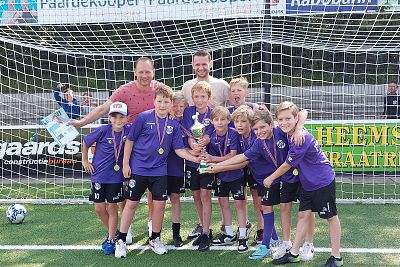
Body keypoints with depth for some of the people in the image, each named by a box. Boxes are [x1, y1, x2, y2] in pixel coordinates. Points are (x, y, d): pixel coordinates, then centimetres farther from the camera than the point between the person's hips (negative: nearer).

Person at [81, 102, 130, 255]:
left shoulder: (128, 131, -12)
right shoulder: (103, 130, -15)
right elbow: (86, 141, 0)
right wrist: (85, 161, 2)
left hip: (116, 176, 0)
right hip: (98, 175, 1)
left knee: (112, 208, 5)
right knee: (99, 208, 7)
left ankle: (111, 240, 16)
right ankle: (112, 232, 29)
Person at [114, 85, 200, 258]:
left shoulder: (174, 125, 1)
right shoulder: (143, 118, -8)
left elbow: (179, 149, 2)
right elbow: (130, 140, -3)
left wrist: (196, 159, -11)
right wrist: (125, 164, -5)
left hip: (159, 171, 3)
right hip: (138, 169, -2)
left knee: (160, 204, 3)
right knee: (131, 203, 4)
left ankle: (155, 240, 23)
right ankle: (121, 241, 17)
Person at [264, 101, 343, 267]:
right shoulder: (290, 134, -1)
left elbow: (287, 165, -18)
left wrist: (271, 178, -4)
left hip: (323, 182, -8)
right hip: (307, 183, 9)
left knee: (331, 217, 4)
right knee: (303, 215, 10)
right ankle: (293, 253, 17)